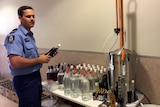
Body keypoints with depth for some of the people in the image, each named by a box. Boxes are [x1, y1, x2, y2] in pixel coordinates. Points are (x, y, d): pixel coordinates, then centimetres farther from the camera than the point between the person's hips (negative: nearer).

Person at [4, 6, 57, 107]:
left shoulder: (30, 35, 11)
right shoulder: (15, 36, -19)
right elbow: (15, 62, -29)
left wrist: (43, 56, 3)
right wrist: (39, 60, -20)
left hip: (35, 76, 10)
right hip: (25, 80, -9)